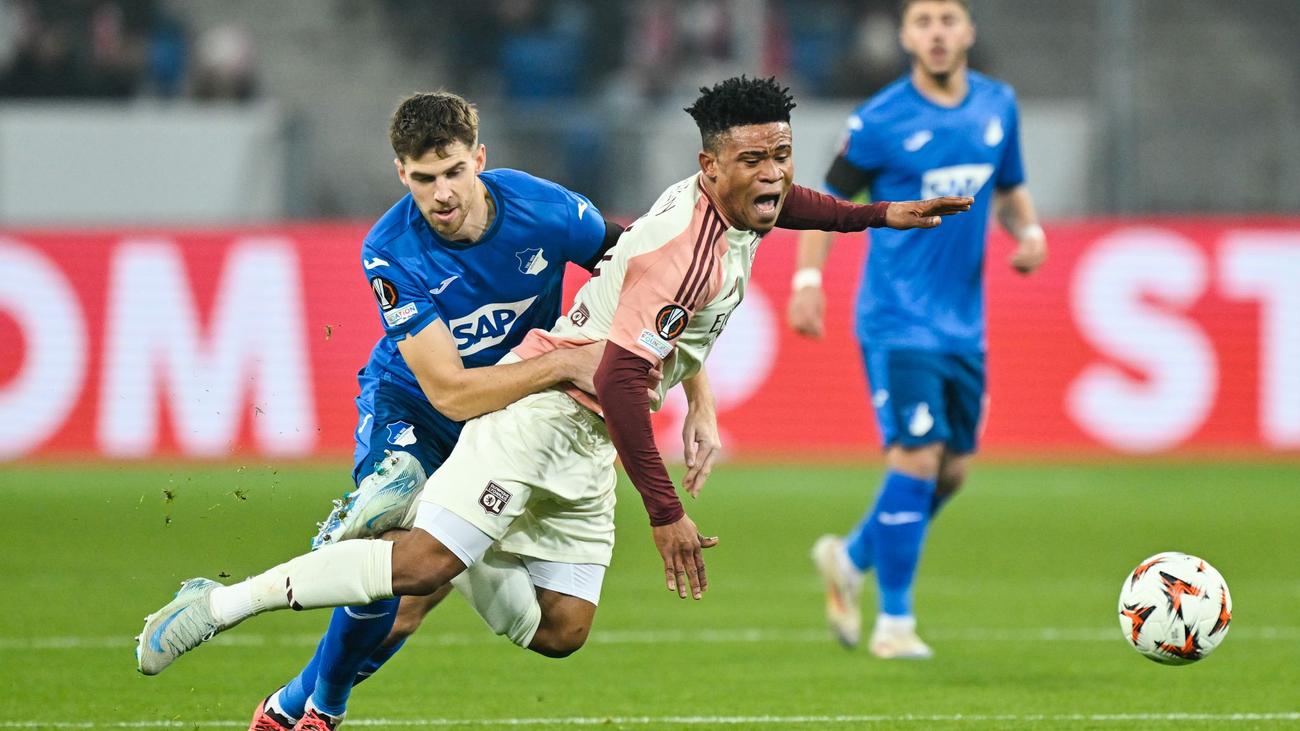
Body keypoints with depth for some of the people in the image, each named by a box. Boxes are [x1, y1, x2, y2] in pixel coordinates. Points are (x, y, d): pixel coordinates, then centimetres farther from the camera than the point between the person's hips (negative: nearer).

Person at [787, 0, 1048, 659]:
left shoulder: (997, 106, 7)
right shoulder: (880, 121, -9)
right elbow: (827, 200, -2)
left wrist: (1027, 230, 0)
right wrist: (807, 279, -13)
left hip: (963, 323, 6)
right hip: (898, 319, -6)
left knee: (953, 468, 11)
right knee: (917, 457, -15)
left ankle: (851, 558, 33)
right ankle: (894, 623, -5)